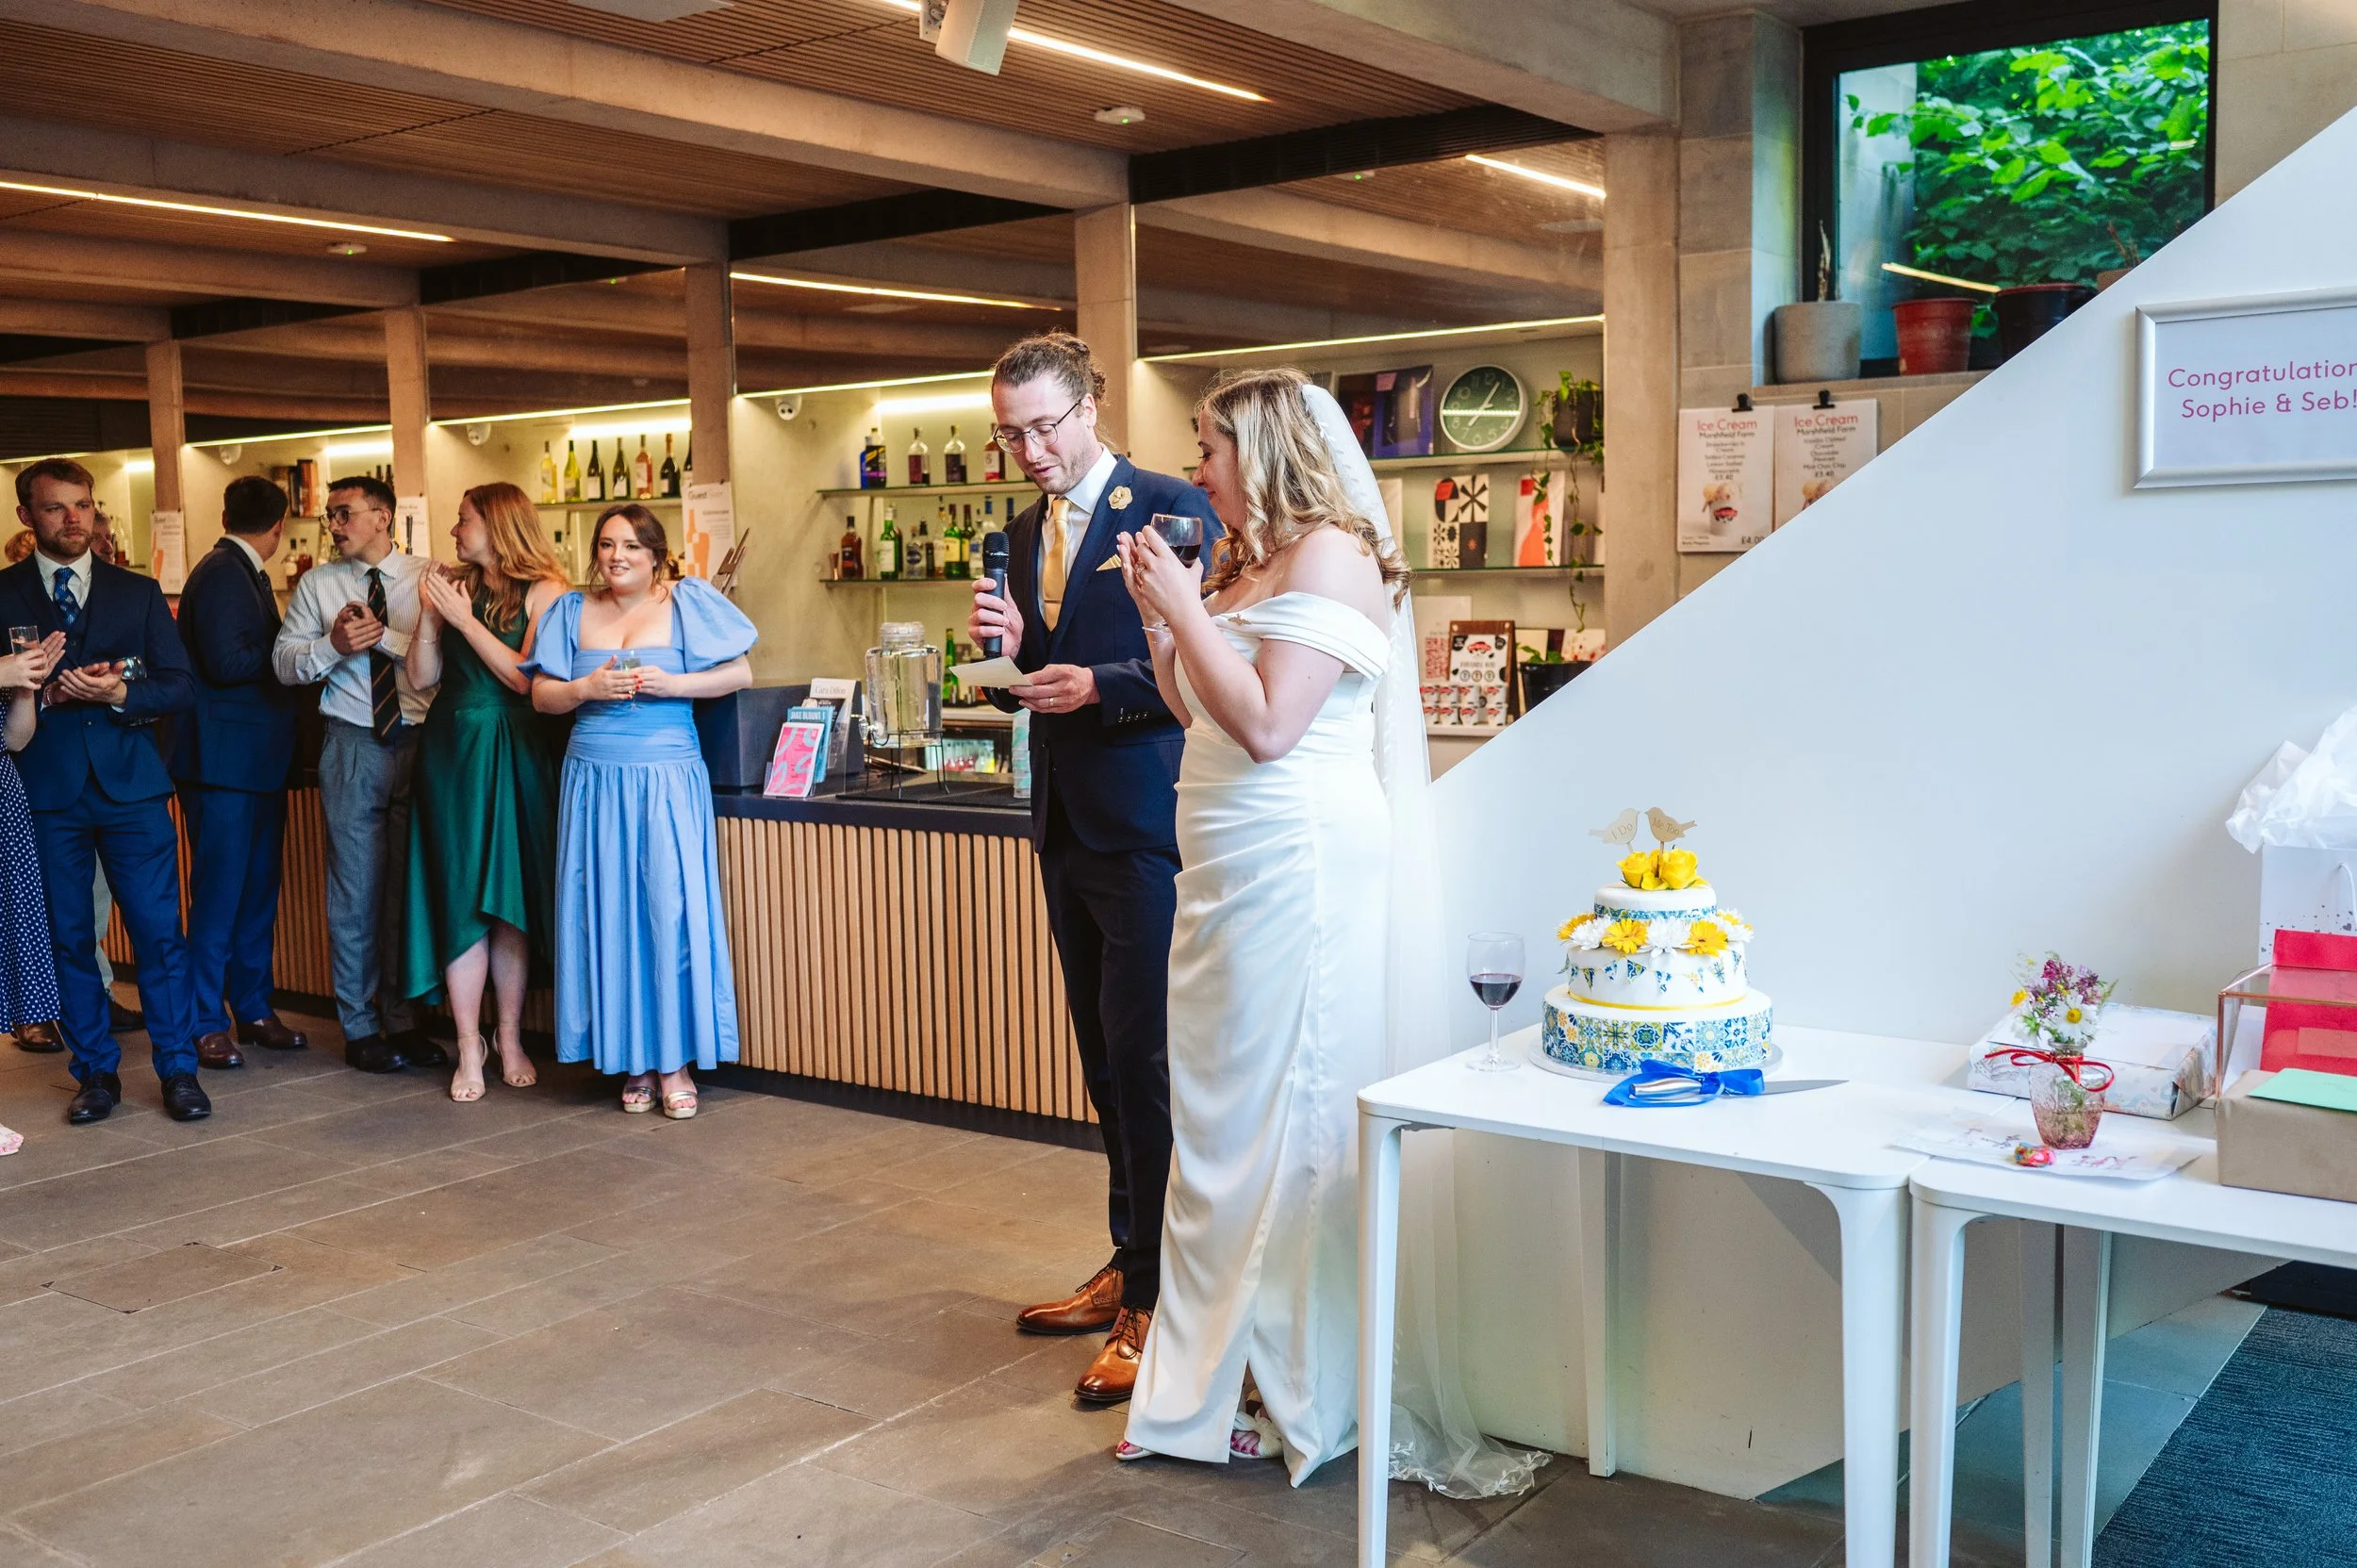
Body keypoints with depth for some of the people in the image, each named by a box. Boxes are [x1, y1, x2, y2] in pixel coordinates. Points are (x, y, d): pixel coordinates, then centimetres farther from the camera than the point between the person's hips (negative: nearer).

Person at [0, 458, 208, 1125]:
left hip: (131, 783, 0)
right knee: (66, 936, 6)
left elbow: (181, 686, 5)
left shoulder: (138, 592, 10)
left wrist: (120, 694, -11)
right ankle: (96, 1072, 17)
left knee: (159, 930, -1)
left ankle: (178, 1069, 7)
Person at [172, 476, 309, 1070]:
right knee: (219, 893, -3)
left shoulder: (245, 574, 16)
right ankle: (206, 1022, 6)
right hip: (224, 760, -9)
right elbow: (226, 661, -21)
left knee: (258, 890, 14)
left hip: (258, 759, 9)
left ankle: (253, 1009, 22)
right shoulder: (222, 573, -13)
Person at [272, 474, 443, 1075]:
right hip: (353, 747, 0)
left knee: (411, 887, 7)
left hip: (420, 741, 0)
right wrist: (333, 645, -12)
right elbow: (283, 663, 4)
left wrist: (383, 634, -16)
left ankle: (402, 1020, 18)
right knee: (357, 889, 3)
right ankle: (361, 1027, 14)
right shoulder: (318, 584, 8)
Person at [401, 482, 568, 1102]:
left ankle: (510, 1040, 17)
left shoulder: (544, 591, -4)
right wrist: (430, 615, -7)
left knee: (511, 899, 5)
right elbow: (422, 677, 5)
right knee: (461, 897, 1)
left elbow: (526, 678, -15)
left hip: (516, 756, -3)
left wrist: (465, 619, -11)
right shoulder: (454, 585, 8)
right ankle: (469, 1052, 5)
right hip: (451, 752, 3)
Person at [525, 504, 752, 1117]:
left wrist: (671, 684, -13)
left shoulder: (688, 602, 3)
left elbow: (740, 673, -1)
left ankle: (676, 1061, 3)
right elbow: (541, 696, 9)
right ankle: (632, 1060, 11)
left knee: (673, 908, -6)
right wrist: (588, 687, -10)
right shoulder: (572, 612, 12)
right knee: (609, 915, 3)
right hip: (595, 781, 3)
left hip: (668, 777, -3)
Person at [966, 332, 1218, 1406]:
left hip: (1145, 825, -8)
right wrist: (1005, 651, -4)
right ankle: (1129, 1267, 27)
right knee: (1107, 1062, 15)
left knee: (1142, 1059, -6)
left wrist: (1100, 686, -19)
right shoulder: (1025, 532, 14)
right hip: (1067, 825, 8)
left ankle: (1155, 1300, 3)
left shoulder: (1172, 510, -8)